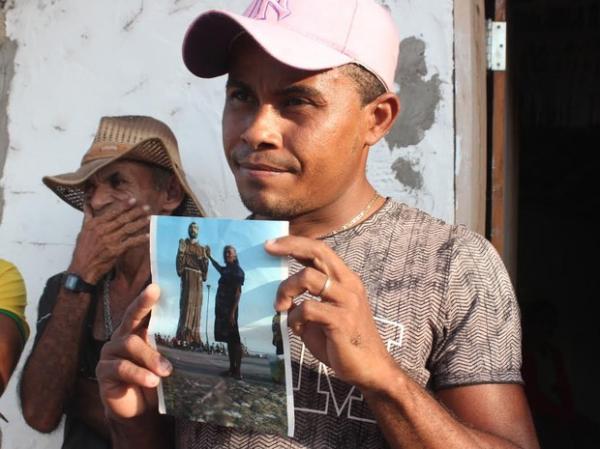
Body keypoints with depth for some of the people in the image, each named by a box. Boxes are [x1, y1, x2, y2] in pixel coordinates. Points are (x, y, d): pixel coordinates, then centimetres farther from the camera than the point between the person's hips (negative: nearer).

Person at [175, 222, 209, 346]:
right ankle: (184, 335, -15)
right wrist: (181, 251, -20)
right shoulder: (184, 244, 7)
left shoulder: (202, 249, 18)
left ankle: (194, 335, 5)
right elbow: (180, 262, -4)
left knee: (196, 306, 3)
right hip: (187, 277, -4)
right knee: (186, 304, -13)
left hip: (198, 279, 4)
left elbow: (205, 266, 13)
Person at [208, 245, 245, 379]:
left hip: (230, 309, -8)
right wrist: (209, 256, 52)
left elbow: (238, 292, -15)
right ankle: (232, 368, 13)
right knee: (228, 339, 9)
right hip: (222, 308, 8)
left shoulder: (237, 271, -9)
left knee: (234, 339, -9)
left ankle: (238, 371, -9)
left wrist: (233, 312, -21)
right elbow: (217, 267, 41)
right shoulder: (226, 270, 14)